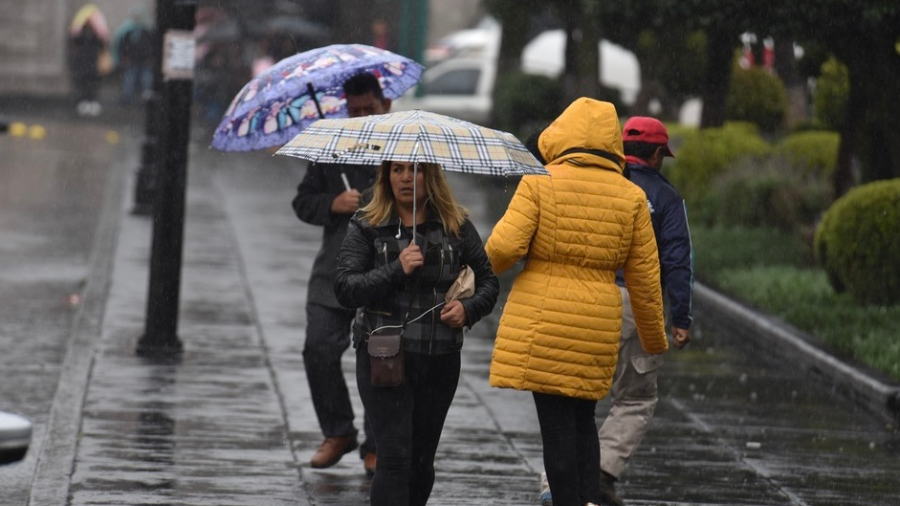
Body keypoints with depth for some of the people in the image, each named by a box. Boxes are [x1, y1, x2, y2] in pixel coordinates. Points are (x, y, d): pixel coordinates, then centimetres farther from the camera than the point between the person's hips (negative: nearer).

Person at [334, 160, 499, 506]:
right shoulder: (367, 227, 0)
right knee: (395, 457, -12)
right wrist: (397, 269, -21)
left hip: (440, 360, 3)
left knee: (422, 460, 9)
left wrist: (469, 308, -7)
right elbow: (345, 289, -9)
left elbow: (488, 281, 14)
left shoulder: (456, 226, 6)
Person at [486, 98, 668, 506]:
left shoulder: (540, 182, -5)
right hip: (598, 324, 3)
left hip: (541, 322, -3)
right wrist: (655, 338, 18)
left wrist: (484, 269, 10)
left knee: (556, 421, 0)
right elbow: (645, 277, 7)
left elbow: (506, 246, -13)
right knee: (582, 416, 17)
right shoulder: (631, 197, 5)